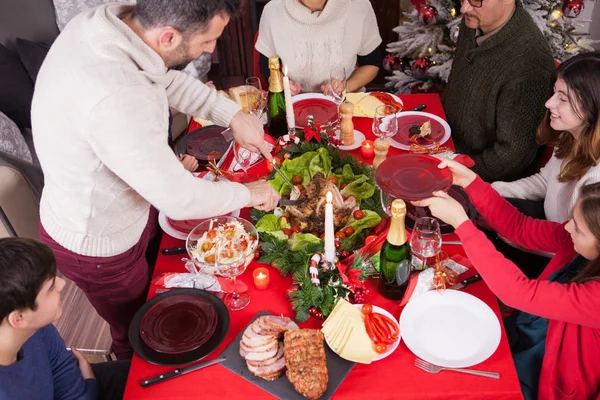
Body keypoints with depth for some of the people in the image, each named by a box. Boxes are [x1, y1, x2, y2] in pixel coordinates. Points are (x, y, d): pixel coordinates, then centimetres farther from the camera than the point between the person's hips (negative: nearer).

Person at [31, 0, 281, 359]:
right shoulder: (117, 101, -42)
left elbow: (169, 79, 4)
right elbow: (180, 200, -33)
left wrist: (234, 116, -5)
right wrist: (248, 193, -16)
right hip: (98, 246, -7)